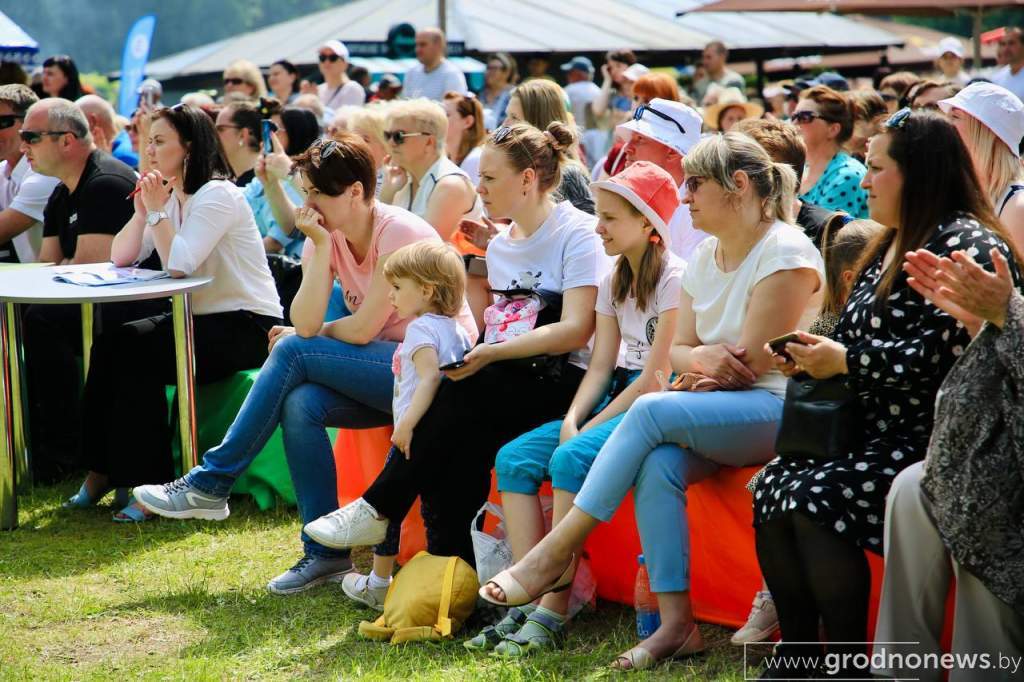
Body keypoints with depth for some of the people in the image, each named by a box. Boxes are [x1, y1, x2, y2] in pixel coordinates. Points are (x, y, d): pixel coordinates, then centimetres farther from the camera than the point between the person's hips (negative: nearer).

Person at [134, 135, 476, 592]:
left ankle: (210, 483, -11)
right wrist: (321, 246, -16)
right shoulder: (326, 237, 5)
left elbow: (361, 330, -17)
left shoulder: (399, 232, -16)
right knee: (299, 405, -22)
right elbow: (306, 321, -9)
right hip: (385, 371, 7)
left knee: (293, 351, -19)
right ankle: (327, 554, -14)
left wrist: (302, 338, -1)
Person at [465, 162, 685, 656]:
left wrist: (591, 427, -17)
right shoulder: (613, 282, 15)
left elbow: (658, 374, -16)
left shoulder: (674, 278, -11)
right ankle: (528, 603, -17)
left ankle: (551, 615, -28)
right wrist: (571, 420, -9)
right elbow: (601, 365, 9)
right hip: (618, 398, 9)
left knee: (571, 460, -31)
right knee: (513, 458, -9)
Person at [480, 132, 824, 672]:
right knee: (658, 465, -27)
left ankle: (555, 552, -25)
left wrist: (704, 366, 1)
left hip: (778, 408, -7)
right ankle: (676, 623, -27)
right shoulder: (705, 256, 14)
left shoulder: (785, 252, -10)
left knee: (651, 411, -28)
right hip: (721, 411, 7)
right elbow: (678, 350, 12)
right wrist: (701, 357, -10)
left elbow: (754, 363, -14)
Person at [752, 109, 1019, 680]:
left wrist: (842, 360, -12)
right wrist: (816, 357, 5)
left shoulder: (964, 244, -12)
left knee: (816, 498, -26)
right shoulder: (892, 246, 19)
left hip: (932, 440, -9)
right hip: (875, 434, 9)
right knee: (775, 485, -12)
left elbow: (937, 354, -22)